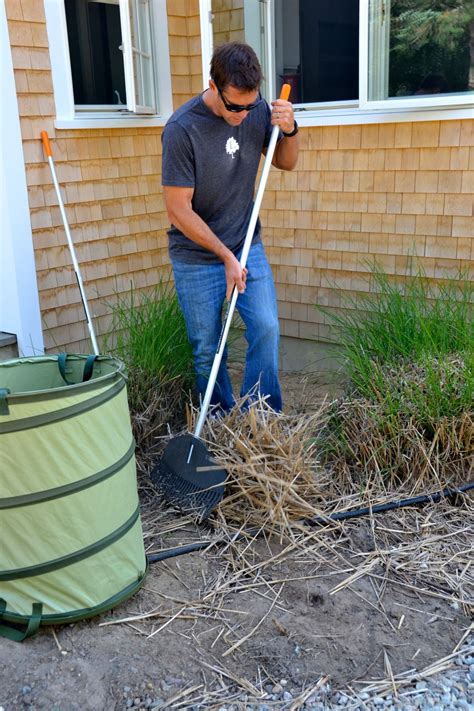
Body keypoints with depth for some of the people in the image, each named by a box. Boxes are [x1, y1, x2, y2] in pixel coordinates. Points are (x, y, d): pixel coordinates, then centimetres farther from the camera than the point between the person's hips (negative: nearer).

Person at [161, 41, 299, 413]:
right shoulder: (182, 129, -21)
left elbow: (286, 162, 11)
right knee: (208, 350, 6)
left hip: (248, 245, 4)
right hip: (197, 256, -4)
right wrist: (226, 255, -17)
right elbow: (179, 209, -18)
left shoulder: (257, 108, -5)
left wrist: (289, 129, -11)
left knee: (267, 329, -7)